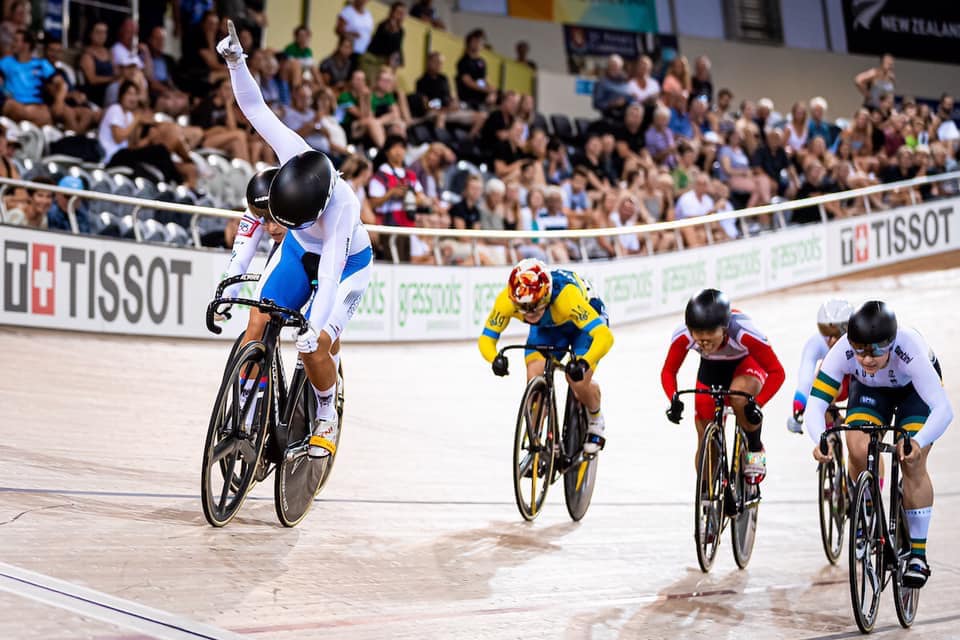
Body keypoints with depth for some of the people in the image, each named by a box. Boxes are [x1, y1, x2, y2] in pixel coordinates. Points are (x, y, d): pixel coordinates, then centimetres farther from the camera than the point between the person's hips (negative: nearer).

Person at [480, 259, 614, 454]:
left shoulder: (566, 296, -44)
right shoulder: (506, 300, -34)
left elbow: (604, 336, -48)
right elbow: (486, 338, -25)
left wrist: (584, 363, -65)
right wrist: (495, 358, -48)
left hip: (584, 322, -3)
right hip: (547, 328, 4)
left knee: (578, 384, -20)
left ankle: (595, 420, 14)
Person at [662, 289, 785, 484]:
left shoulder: (744, 332, -39)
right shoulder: (683, 336, -32)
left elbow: (776, 372, -29)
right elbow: (668, 372, -15)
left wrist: (757, 403, -43)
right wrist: (674, 400, -34)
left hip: (746, 364, -3)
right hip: (711, 368, 3)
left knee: (740, 398, -36)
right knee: (705, 439, -2)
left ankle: (755, 450, -10)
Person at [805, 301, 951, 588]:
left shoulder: (910, 350, -42)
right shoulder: (842, 352, -36)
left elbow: (943, 409, -47)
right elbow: (815, 404, -39)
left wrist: (918, 442, -65)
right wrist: (820, 439, -60)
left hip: (914, 389, -2)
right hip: (870, 389, 2)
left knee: (912, 463, -18)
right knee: (858, 450, -22)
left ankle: (918, 555, -6)